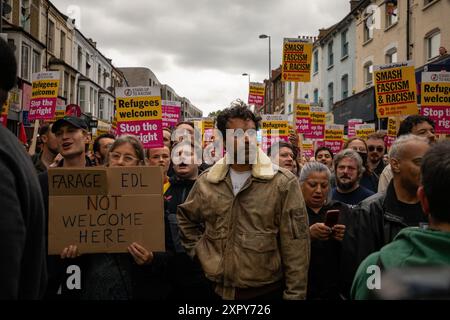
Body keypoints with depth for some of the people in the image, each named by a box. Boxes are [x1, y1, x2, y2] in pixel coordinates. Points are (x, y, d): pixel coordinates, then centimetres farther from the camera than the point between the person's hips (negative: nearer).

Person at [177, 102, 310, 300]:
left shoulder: (283, 183, -10)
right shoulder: (206, 182, 2)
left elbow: (295, 247, -10)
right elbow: (185, 218, 19)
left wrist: (294, 295, -12)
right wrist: (201, 252, 7)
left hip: (266, 291, -3)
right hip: (219, 290, 3)